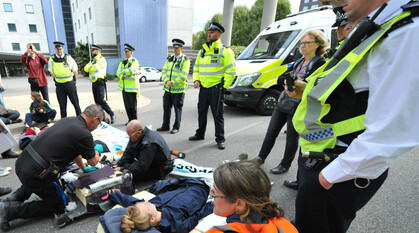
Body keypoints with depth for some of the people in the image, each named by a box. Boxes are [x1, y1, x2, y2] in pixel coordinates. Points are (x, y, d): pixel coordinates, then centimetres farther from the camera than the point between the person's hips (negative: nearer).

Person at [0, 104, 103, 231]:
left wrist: (84, 168, 34)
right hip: (34, 174, -9)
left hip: (21, 162, 9)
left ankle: (16, 197, 26)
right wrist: (96, 153, 24)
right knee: (58, 206, 12)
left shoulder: (68, 120, 7)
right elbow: (93, 162, 0)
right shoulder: (84, 134, -18)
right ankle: (10, 209, 3)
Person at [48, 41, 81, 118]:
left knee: (75, 103, 2)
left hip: (70, 83, -1)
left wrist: (72, 80, 9)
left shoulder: (69, 58, -2)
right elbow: (51, 72, 16)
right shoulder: (51, 60, 2)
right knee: (62, 105, 6)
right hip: (59, 85, 2)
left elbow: (75, 71, 7)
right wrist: (56, 78, 10)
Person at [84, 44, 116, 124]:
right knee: (97, 101, 7)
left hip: (100, 82, -9)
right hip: (94, 83, 9)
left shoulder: (102, 59, -5)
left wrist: (91, 65, 1)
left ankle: (112, 114, -7)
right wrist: (90, 63, -5)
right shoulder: (93, 60, 22)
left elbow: (96, 68, -18)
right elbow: (86, 69, 12)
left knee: (101, 100, -16)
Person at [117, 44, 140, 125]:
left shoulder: (135, 61, -4)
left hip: (132, 86, -6)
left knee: (132, 105, -2)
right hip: (124, 87, 7)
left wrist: (123, 71, -8)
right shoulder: (122, 62, 16)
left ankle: (134, 121, 9)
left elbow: (132, 70, -22)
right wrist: (123, 76, -12)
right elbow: (118, 73, 8)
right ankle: (130, 119, 20)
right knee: (127, 104, 9)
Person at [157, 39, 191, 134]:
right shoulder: (169, 59, 13)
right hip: (168, 89, 6)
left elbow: (184, 75, -14)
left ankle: (176, 127, 14)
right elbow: (164, 72, 8)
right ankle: (165, 126, 22)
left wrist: (173, 82, -18)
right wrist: (167, 81, -10)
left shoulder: (185, 60, -4)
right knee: (166, 108, 10)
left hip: (178, 89, -5)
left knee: (177, 109, 3)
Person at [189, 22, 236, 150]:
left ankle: (220, 139, 10)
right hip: (203, 87, 7)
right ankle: (200, 133, 32)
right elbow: (196, 67, 22)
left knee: (218, 114, -1)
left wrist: (224, 86, -11)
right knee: (202, 111, 15)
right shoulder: (202, 50, 16)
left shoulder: (225, 51, -4)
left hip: (216, 88, -6)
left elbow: (231, 71, -7)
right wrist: (196, 80, 6)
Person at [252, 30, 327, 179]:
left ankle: (285, 165, 24)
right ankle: (261, 157, 27)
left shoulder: (320, 64, -7)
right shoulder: (298, 62, 15)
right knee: (271, 132, 12)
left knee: (292, 137, 7)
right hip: (283, 102, 7)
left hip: (298, 107, -7)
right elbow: (280, 80, 9)